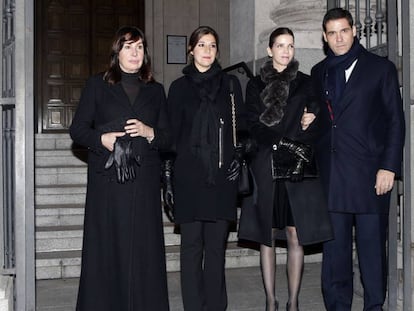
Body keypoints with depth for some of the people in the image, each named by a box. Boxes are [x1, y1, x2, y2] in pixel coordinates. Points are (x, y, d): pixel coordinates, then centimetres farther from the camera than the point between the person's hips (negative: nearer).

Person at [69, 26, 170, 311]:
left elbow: (167, 138, 13)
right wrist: (102, 139, -12)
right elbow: (77, 129, 6)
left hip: (144, 183, 2)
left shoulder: (155, 90, 16)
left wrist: (149, 132, -8)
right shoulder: (97, 85, 10)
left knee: (143, 249, -1)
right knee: (105, 248, -1)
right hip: (107, 181, -1)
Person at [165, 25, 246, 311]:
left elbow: (240, 128, 9)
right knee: (192, 243, 2)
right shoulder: (180, 87, 9)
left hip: (222, 175, 0)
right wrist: (169, 175, 1)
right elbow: (172, 132, 7)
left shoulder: (230, 84, 10)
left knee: (217, 244, 3)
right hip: (190, 175, 0)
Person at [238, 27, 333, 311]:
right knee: (267, 237, 2)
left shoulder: (305, 83, 11)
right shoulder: (256, 85, 10)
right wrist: (284, 144, -15)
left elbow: (314, 126, 5)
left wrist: (302, 154, -12)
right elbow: (255, 126, 0)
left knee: (295, 236, -3)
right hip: (265, 168, 0)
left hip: (299, 170, 0)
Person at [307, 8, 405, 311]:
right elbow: (319, 122, 15)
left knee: (372, 245, 2)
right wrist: (315, 165, 3)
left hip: (369, 172, -3)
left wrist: (389, 167, -8)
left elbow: (395, 121, 0)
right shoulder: (319, 73, 14)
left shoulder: (380, 68, 3)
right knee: (334, 248, 6)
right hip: (331, 174, 3)